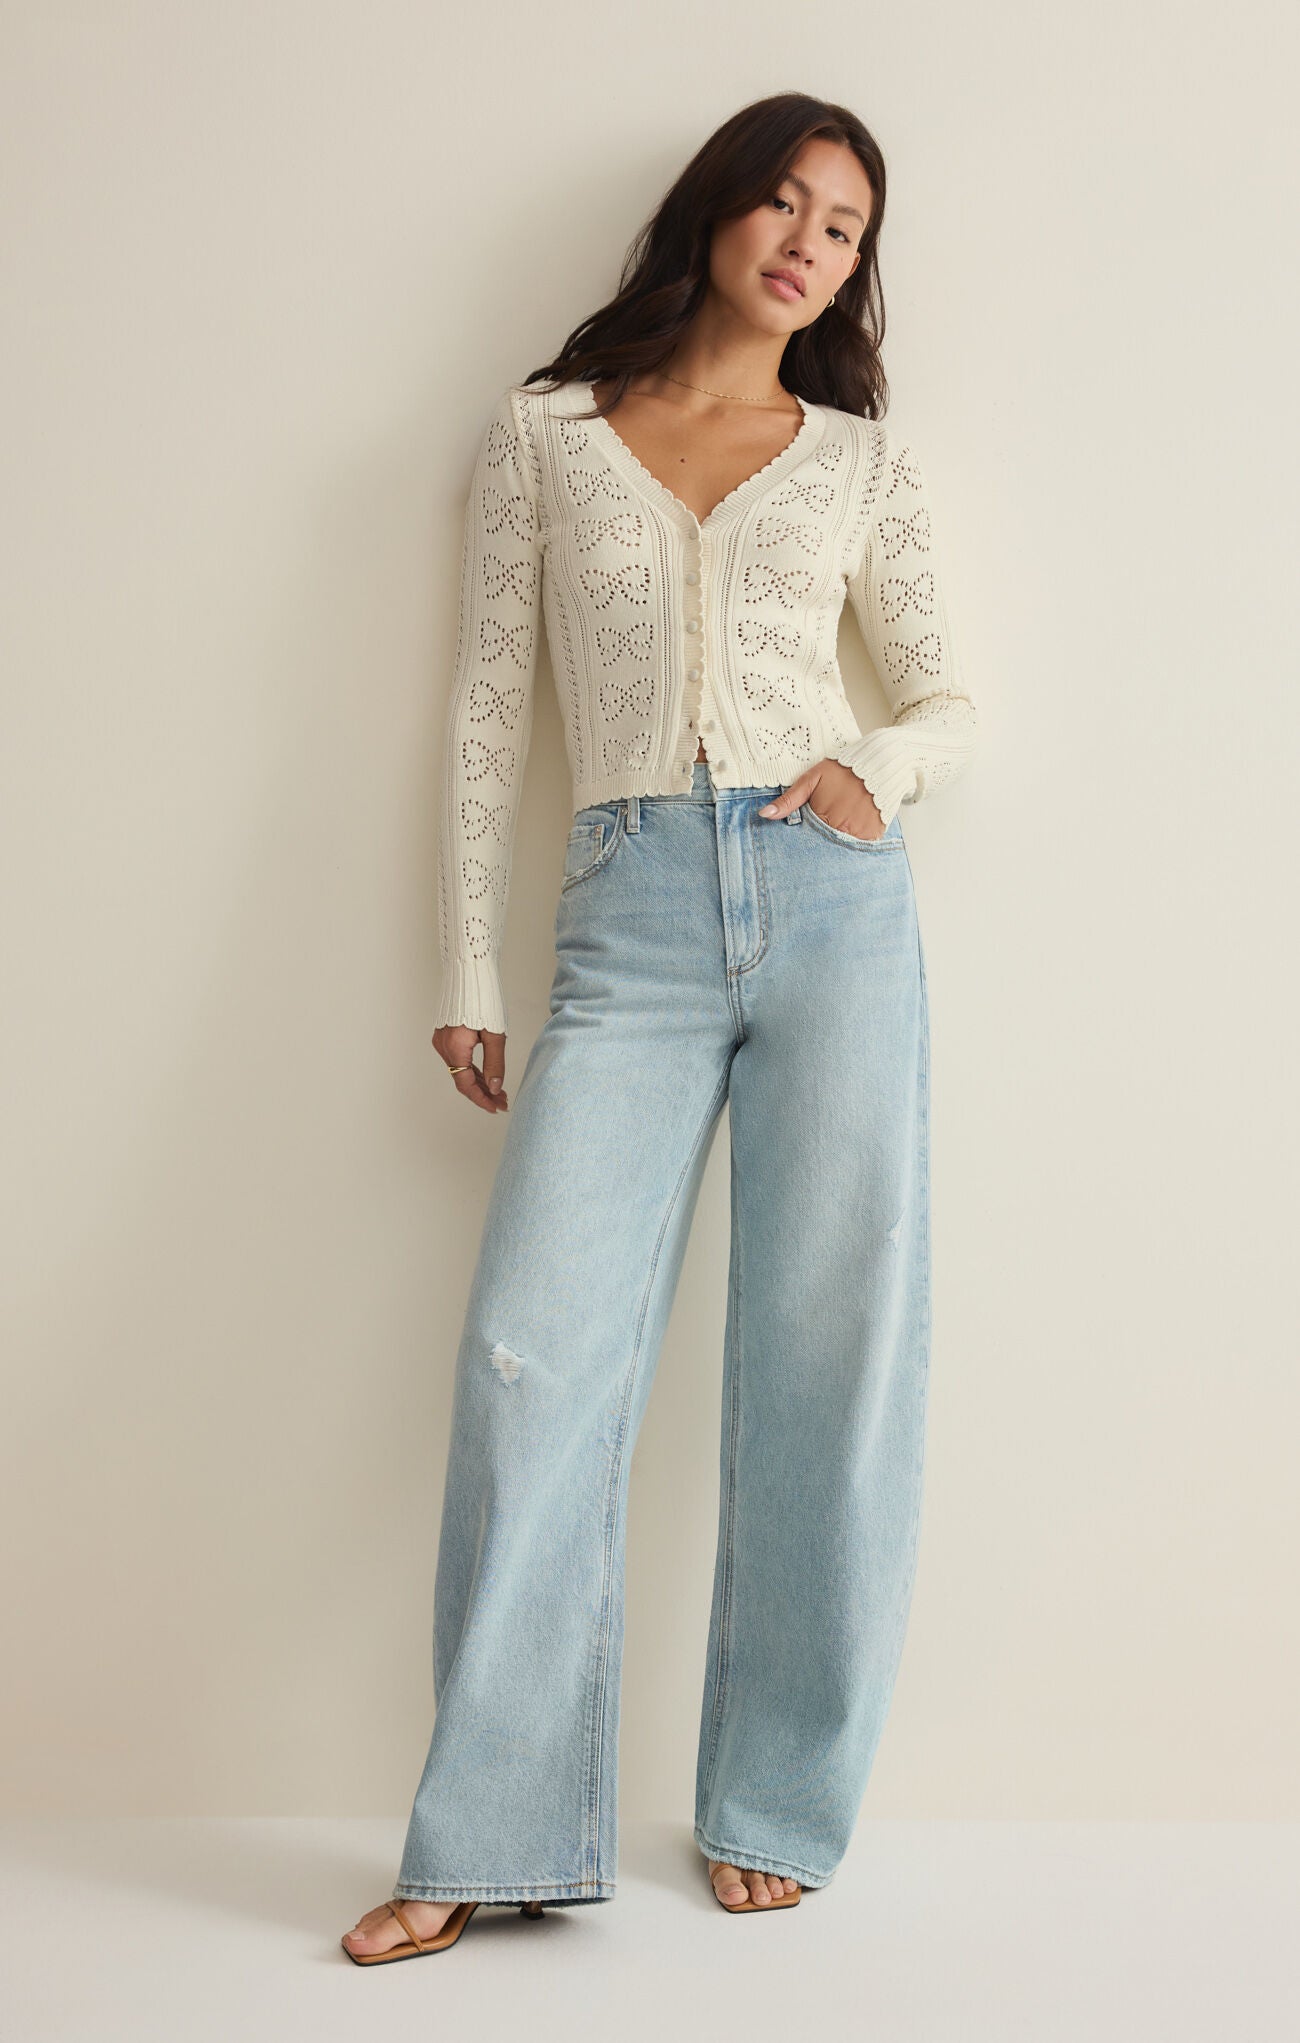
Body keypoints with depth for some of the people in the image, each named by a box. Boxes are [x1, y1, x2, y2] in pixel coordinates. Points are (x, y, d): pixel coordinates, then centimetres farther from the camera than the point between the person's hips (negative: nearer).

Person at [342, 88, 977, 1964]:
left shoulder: (862, 459, 15)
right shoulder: (544, 434, 13)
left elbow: (952, 703, 17)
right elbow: (488, 710, 10)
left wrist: (881, 766, -7)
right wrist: (469, 973, 5)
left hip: (832, 906, 1)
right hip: (633, 920, 0)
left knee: (828, 1358, 0)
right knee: (535, 1349, -9)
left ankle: (773, 1809, 15)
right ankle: (493, 1842, 2)